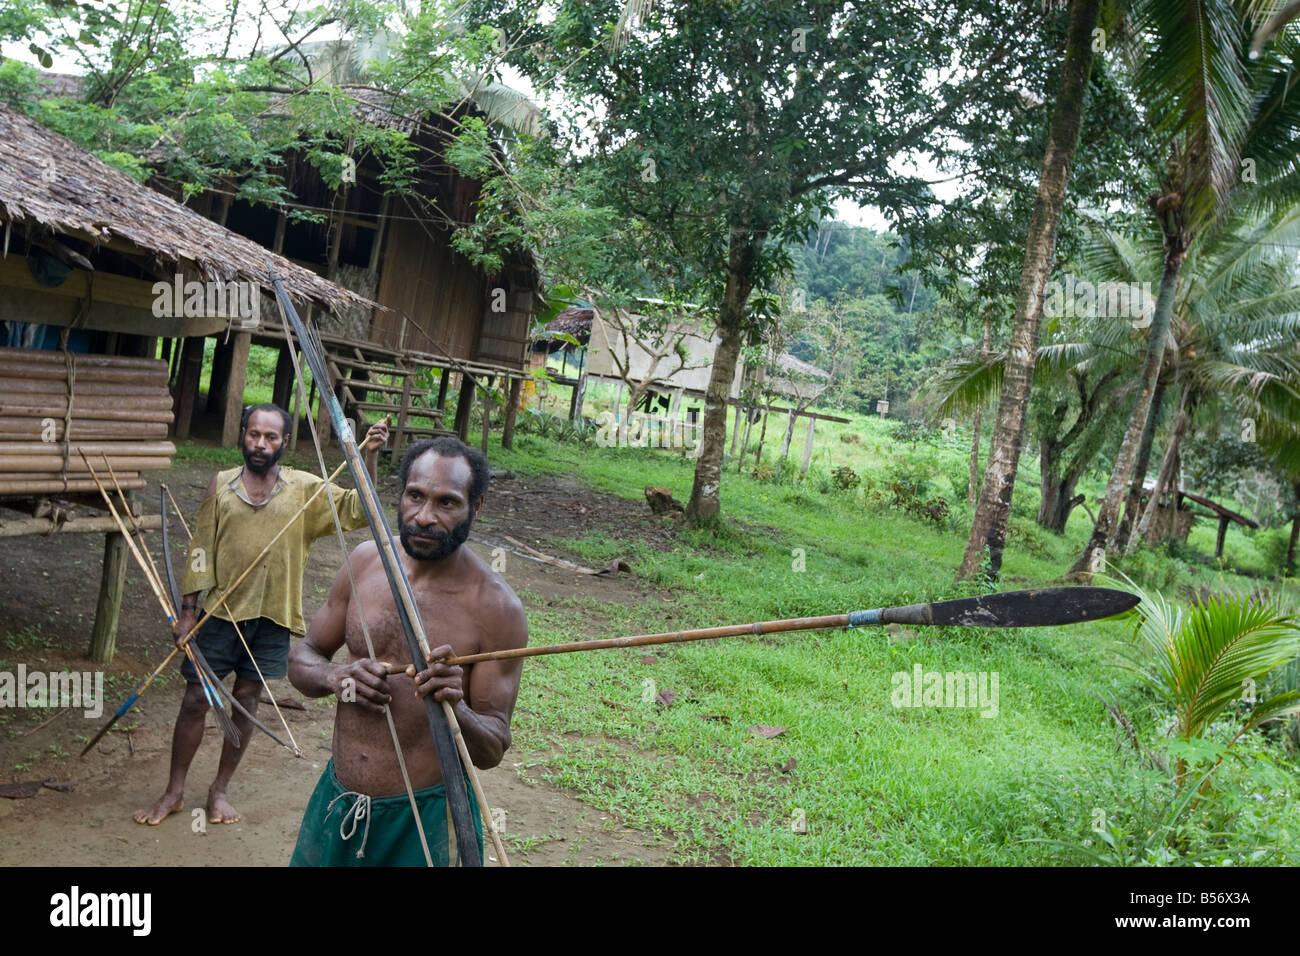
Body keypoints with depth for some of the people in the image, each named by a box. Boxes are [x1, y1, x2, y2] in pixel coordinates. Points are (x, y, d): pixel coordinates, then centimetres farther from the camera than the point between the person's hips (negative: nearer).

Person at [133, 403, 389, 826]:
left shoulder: (304, 488, 0)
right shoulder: (221, 485, 1)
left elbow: (356, 509, -9)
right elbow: (200, 551, 3)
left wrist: (369, 457, -22)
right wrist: (188, 611, 0)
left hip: (273, 617, 0)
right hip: (222, 612, 0)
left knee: (246, 702, 10)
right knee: (195, 699, 5)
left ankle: (220, 789, 27)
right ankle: (173, 792, 21)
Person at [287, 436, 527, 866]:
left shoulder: (496, 607, -17)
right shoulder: (366, 560, -3)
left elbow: (493, 749, -13)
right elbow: (303, 657, 7)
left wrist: (455, 709, -34)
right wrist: (335, 677, -15)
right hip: (336, 798, 5)